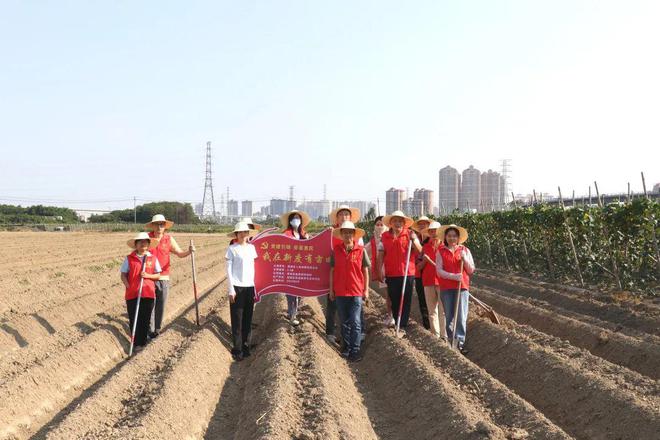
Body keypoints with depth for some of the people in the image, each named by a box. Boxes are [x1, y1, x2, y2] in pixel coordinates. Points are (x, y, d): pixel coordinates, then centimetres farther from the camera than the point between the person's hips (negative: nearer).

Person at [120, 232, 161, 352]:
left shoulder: (153, 258, 4)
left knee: (145, 319, 7)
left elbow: (158, 275, 6)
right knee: (133, 319, 3)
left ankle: (142, 341, 20)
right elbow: (123, 275, 2)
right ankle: (136, 343, 15)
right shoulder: (129, 258, 1)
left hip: (148, 293, 1)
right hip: (132, 294, -1)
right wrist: (128, 286, -11)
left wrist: (148, 275, -12)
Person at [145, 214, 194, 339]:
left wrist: (189, 251, -23)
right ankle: (150, 331, 7)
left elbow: (180, 253, -2)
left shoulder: (169, 239, 2)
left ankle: (157, 330, 20)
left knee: (161, 305, 7)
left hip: (164, 278, 2)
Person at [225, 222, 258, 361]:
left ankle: (245, 345, 17)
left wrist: (255, 287, 10)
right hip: (237, 287, -4)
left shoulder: (251, 248, 10)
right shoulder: (232, 249, -3)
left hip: (250, 286, 4)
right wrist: (231, 289, -9)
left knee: (248, 318, 7)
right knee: (237, 319, -1)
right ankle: (237, 349, 4)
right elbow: (229, 270, -4)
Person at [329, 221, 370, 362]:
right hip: (340, 292, 2)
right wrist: (331, 289, 4)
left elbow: (365, 271, 2)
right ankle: (347, 347, 24)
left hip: (356, 292, -2)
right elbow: (332, 270, 6)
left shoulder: (360, 250, -3)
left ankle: (355, 350, 1)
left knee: (355, 322, -4)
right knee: (344, 322, 12)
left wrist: (366, 289, 0)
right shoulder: (336, 250, 1)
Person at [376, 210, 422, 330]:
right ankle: (397, 324, 18)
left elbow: (420, 251, -4)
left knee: (405, 301, 0)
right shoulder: (385, 236, 8)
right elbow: (381, 254, 8)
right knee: (394, 300, 8)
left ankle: (403, 326, 3)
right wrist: (379, 270, 0)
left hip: (407, 273, -2)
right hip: (391, 274, 2)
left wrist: (413, 240, -20)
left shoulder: (410, 234, 2)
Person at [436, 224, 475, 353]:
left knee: (461, 317, -6)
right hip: (446, 288, 0)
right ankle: (451, 341, 15)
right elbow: (439, 271, -4)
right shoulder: (441, 252, 3)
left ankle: (460, 342, -3)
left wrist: (464, 259, -11)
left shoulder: (465, 250, 7)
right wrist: (453, 276, -17)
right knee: (449, 316, 5)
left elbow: (471, 270, 5)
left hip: (462, 287, 0)